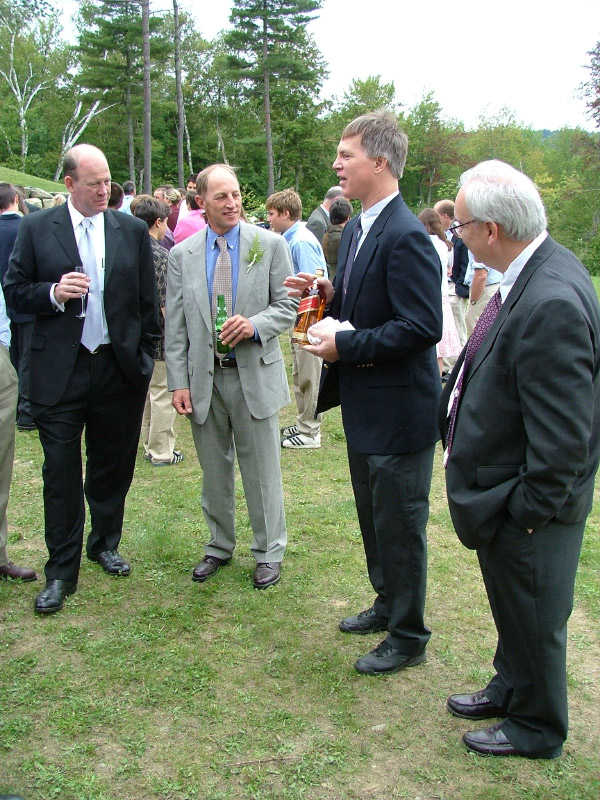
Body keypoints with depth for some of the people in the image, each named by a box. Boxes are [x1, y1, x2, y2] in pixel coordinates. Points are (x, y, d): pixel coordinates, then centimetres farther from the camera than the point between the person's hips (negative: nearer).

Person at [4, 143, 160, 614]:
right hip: (60, 371, -2)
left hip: (120, 369, 2)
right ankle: (61, 571, 15)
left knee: (113, 465, 14)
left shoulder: (133, 230, 5)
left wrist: (146, 356, 5)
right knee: (61, 470, 2)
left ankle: (105, 543, 36)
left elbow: (148, 299, 8)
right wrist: (53, 293, -17)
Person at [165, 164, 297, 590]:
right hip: (204, 377, 2)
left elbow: (288, 305, -1)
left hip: (254, 374, -2)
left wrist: (255, 325, -21)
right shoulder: (182, 255, 4)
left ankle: (269, 551, 22)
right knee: (214, 471, 15)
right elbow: (175, 327, 3)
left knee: (262, 470, 6)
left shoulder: (270, 244, -1)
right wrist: (178, 382, -2)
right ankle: (220, 546, 32)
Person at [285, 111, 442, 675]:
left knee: (399, 524, 6)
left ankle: (408, 637, 25)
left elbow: (422, 327, -26)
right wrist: (329, 295, -1)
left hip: (398, 408, -10)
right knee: (373, 515, 23)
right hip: (365, 404, 10)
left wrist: (346, 345, -22)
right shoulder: (355, 229, 9)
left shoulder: (406, 237, -22)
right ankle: (387, 603, 44)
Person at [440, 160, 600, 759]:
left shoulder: (551, 304, -32)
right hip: (499, 489, 9)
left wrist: (528, 512, -19)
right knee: (511, 608, 28)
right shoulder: (534, 269, -1)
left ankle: (537, 730, 39)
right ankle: (510, 689, 52)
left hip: (524, 508, -9)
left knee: (532, 619, 15)